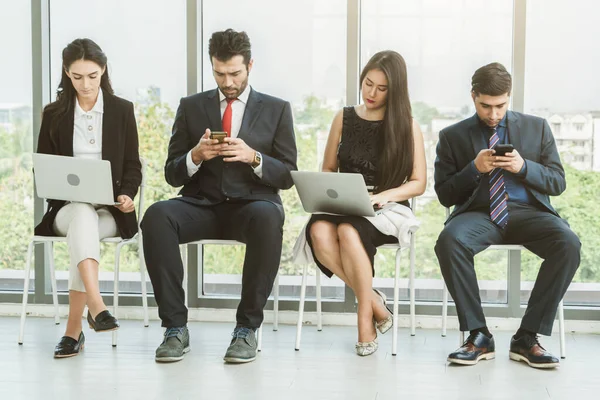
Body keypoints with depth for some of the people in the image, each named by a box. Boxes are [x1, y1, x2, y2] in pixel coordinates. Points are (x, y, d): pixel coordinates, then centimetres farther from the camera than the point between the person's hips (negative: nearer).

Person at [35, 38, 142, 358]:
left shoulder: (122, 110, 8)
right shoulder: (54, 114, 9)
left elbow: (132, 166, 8)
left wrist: (126, 196, -12)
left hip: (111, 211, 0)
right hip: (66, 209, 0)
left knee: (82, 225, -34)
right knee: (83, 214, -36)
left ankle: (74, 328, -31)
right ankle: (96, 306, -52)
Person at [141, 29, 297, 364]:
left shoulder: (276, 109, 11)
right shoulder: (192, 107, 13)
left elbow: (288, 176, 5)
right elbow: (172, 175, 11)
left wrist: (253, 157, -15)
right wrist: (195, 156, -12)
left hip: (252, 203, -1)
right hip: (202, 205, 2)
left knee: (268, 218, -38)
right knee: (157, 216, -31)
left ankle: (248, 327, -25)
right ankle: (175, 327, -23)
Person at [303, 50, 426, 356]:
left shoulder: (407, 126, 5)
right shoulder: (343, 119, 13)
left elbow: (418, 183, 3)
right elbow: (327, 170, 18)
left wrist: (384, 195, -15)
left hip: (389, 209, -3)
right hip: (343, 206, 3)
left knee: (348, 230, -38)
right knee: (319, 232, -34)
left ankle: (365, 317, -20)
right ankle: (374, 301, -17)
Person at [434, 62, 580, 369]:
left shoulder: (536, 128, 14)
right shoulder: (452, 136, 10)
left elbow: (558, 183, 10)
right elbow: (445, 196, 7)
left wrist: (523, 167, -10)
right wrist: (474, 169, -11)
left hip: (528, 211, 1)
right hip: (479, 213, -1)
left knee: (568, 243, -31)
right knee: (449, 239, -35)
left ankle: (527, 337, -20)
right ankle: (478, 335, -22)